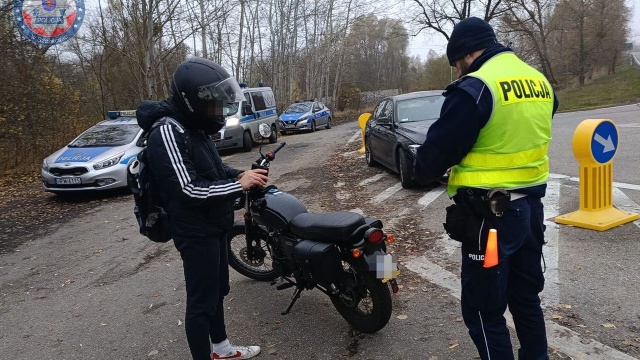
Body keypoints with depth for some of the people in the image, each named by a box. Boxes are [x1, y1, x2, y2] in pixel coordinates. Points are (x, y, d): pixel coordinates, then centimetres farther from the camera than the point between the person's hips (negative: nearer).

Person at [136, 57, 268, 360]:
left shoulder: (193, 126, 9)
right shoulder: (166, 132, -22)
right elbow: (188, 189, -29)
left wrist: (240, 174, 0)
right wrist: (239, 185, -25)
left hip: (214, 227, 10)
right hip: (196, 232, -10)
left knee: (218, 290, 22)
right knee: (201, 301, 1)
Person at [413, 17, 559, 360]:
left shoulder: (475, 87, -18)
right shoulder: (540, 81, 8)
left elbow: (436, 152, -13)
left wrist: (422, 170, 7)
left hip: (490, 214, -8)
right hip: (531, 206, 9)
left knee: (483, 310, 5)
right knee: (526, 297, 23)